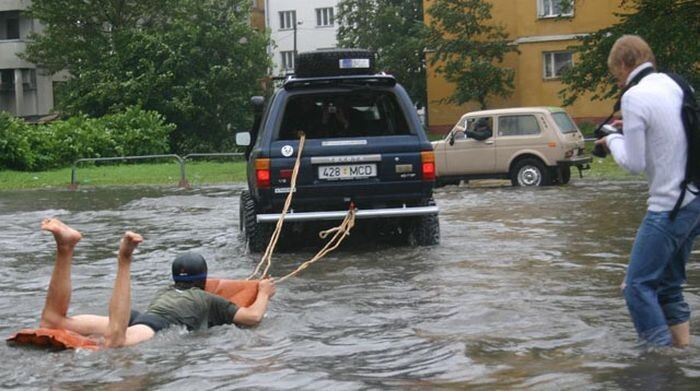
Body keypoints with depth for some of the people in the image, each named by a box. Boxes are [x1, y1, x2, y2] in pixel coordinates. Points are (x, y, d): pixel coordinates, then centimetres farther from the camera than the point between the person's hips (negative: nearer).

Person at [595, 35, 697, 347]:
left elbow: (634, 163, -13)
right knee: (669, 285, 16)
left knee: (638, 286, -3)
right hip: (693, 200, 9)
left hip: (670, 205, -9)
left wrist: (614, 141, 6)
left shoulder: (635, 96, -14)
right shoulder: (675, 85, 10)